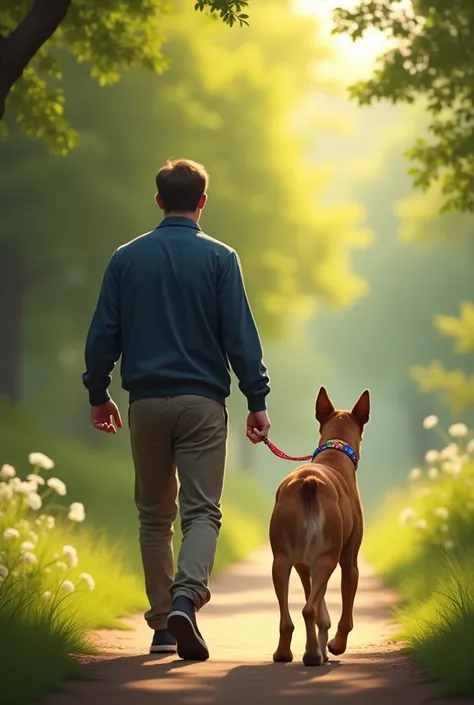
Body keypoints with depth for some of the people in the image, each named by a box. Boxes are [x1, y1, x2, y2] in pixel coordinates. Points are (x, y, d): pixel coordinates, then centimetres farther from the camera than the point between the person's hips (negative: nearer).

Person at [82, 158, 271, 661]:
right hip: (202, 402, -2)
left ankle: (162, 625, 13)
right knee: (202, 512, -3)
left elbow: (103, 335, 5)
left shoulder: (126, 259, 4)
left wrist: (98, 394, 17)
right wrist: (256, 401, 0)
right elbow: (240, 336, -6)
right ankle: (184, 602, -27)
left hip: (146, 404, 2)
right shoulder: (219, 259, -3)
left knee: (154, 517, 13)